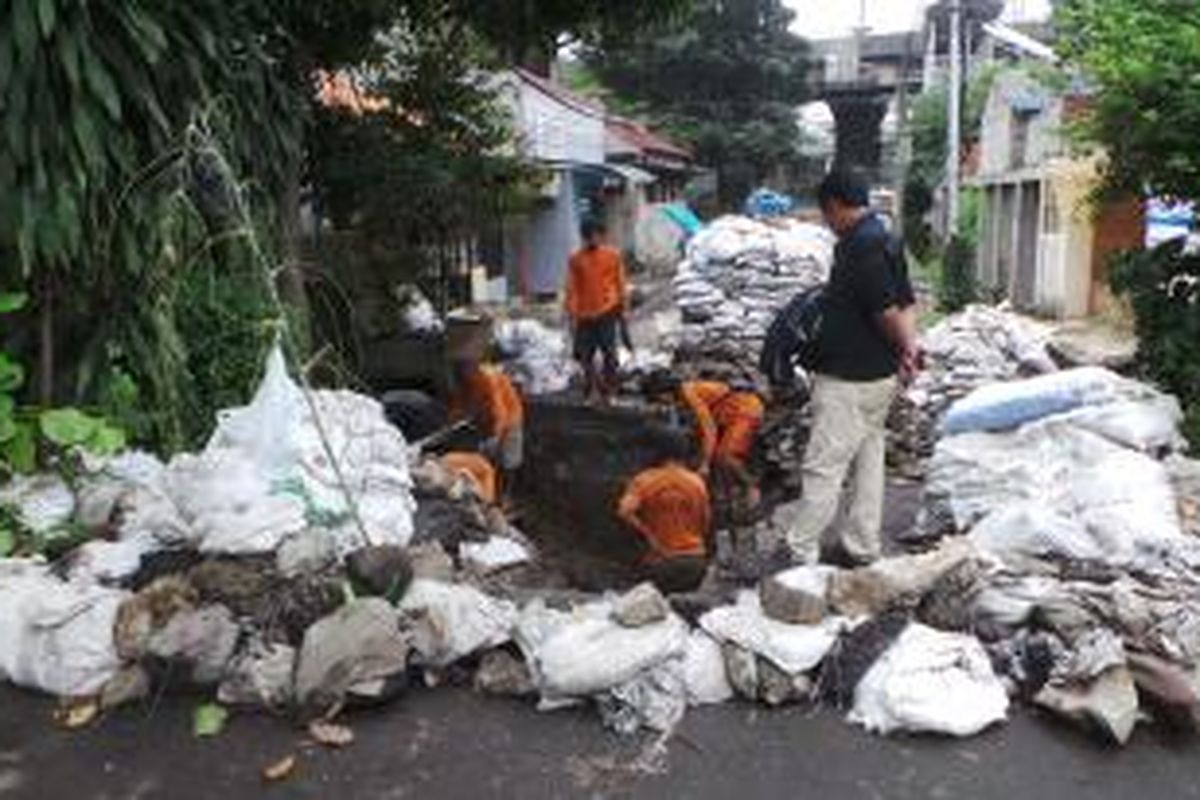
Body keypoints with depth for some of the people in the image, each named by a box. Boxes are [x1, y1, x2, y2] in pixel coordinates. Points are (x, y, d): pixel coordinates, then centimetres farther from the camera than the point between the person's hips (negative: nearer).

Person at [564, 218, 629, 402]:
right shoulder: (575, 259, 3)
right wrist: (572, 316, -2)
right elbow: (572, 289, 3)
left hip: (607, 312, -1)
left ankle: (608, 389, 11)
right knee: (583, 354, 5)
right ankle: (593, 387, 25)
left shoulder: (613, 256, 3)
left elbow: (621, 284, 9)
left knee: (609, 352, -1)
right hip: (585, 315, 1)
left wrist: (622, 310, 9)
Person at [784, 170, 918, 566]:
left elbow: (887, 312, -23)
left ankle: (800, 552, 2)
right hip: (878, 375, 10)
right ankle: (863, 547, 25)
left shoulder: (860, 247, -20)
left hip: (849, 380, -10)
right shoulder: (884, 240, 13)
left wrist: (905, 348, -7)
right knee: (868, 459, 15)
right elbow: (905, 304, 14)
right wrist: (908, 346, 4)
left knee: (823, 467, -5)